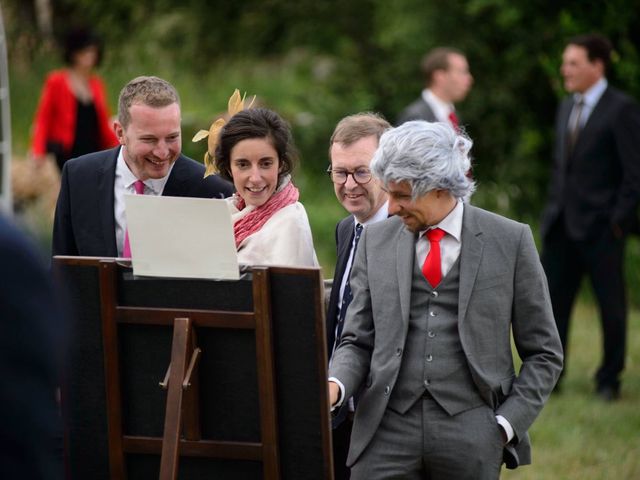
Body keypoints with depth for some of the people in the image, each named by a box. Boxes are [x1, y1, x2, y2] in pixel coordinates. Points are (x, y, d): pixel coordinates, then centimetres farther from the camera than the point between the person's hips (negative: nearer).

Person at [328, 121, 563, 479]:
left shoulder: (510, 241, 1)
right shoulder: (376, 241, 9)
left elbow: (544, 353, 5)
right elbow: (358, 340, 12)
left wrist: (505, 425, -4)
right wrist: (335, 386, -9)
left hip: (472, 436, -2)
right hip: (388, 433, 2)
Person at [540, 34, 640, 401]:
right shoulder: (567, 108, 15)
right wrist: (553, 208, 12)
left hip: (601, 228, -7)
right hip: (562, 225, 7)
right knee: (552, 302, 4)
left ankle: (609, 380, 14)